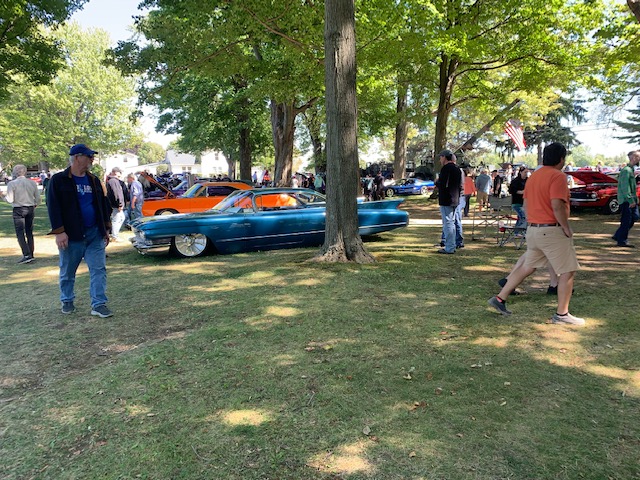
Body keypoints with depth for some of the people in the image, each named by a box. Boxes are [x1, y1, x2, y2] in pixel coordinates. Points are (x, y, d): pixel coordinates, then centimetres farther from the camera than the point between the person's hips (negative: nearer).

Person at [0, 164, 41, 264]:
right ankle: (31, 255, 14)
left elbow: (10, 200, -9)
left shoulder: (12, 184, -8)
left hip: (19, 210, -4)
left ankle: (27, 255, -11)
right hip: (31, 209, 4)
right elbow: (38, 199, 5)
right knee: (29, 233, 12)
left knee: (20, 233, -1)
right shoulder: (32, 183, 3)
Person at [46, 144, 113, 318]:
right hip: (71, 235, -3)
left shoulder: (94, 180, 10)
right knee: (67, 272, 10)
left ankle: (99, 304, 1)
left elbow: (104, 205, 14)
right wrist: (59, 232, -14)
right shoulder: (58, 180, -4)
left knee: (99, 269, -3)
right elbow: (53, 207, -8)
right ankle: (67, 301, 29)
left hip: (95, 234, 3)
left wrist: (106, 229, 10)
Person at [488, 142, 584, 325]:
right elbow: (557, 205, -23)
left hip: (533, 229, 9)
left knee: (528, 266, 17)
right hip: (552, 230, -9)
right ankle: (562, 314, 6)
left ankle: (500, 298, 15)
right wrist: (567, 228, -13)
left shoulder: (534, 176, 14)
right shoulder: (558, 176, -13)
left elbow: (526, 203, 18)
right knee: (568, 270, 2)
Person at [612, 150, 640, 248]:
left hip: (631, 199, 10)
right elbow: (625, 187, -21)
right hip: (626, 200, -10)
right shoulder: (626, 170, -16)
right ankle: (622, 241, 4)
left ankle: (618, 236, 19)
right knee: (626, 220, -5)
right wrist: (631, 200, -23)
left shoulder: (632, 169, 16)